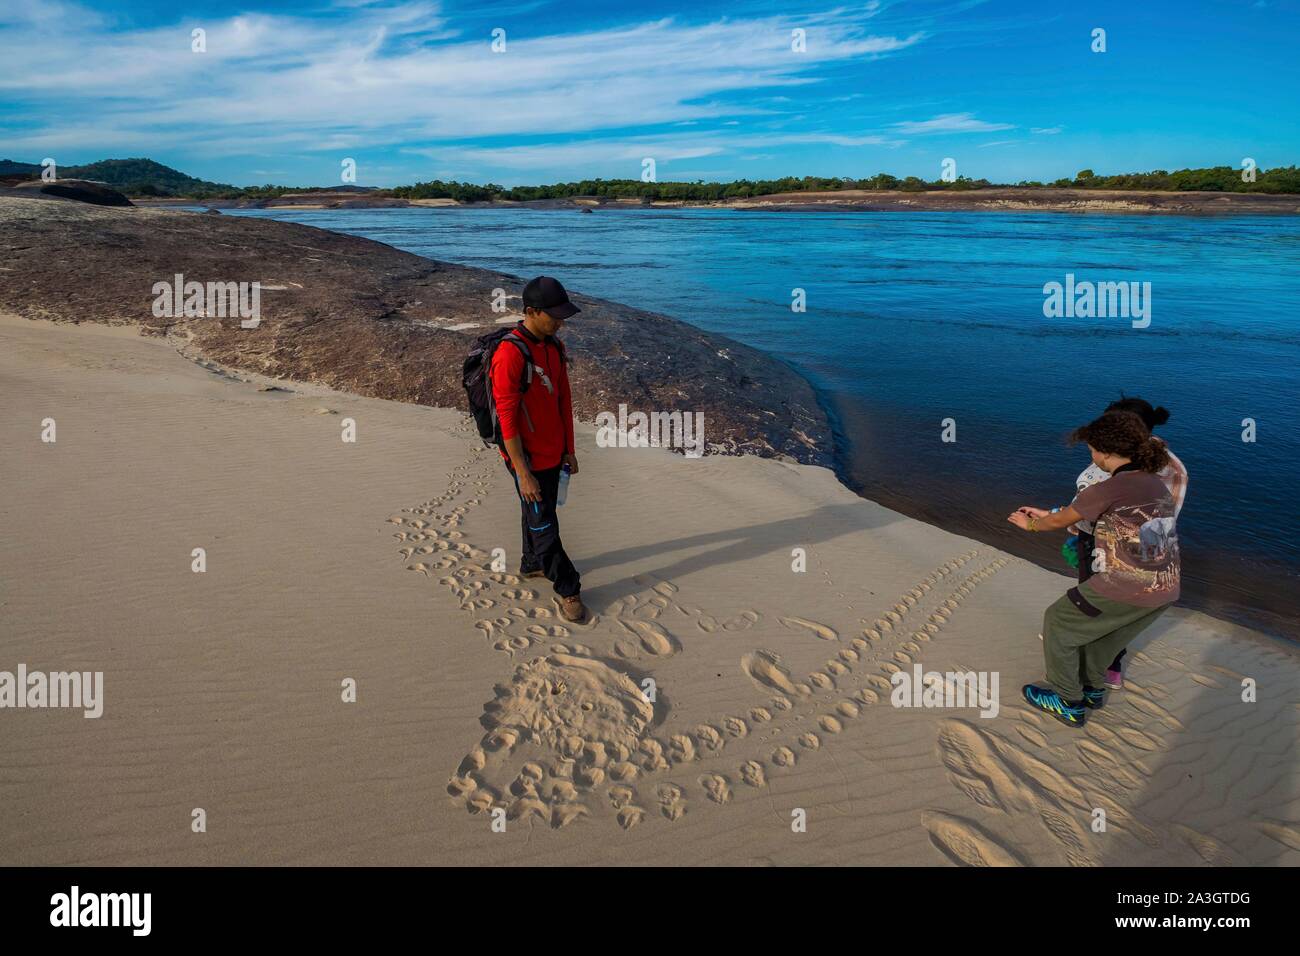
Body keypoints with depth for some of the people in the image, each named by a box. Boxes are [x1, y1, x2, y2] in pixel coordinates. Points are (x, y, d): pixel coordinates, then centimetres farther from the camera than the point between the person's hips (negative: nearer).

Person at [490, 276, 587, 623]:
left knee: (540, 513, 23)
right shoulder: (510, 355, -24)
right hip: (527, 458, -8)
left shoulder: (555, 347, 2)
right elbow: (507, 419, -23)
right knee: (544, 526, 4)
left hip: (553, 453, 8)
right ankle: (567, 589, 16)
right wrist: (523, 473, -21)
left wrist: (569, 449, 13)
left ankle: (532, 564, 44)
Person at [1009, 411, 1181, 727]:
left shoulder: (1108, 489, -14)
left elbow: (1059, 521, 2)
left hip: (1124, 591, -8)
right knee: (1096, 626, 31)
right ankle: (1092, 689, 47)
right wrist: (1046, 514, 29)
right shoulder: (1157, 485, 10)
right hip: (1165, 591, 8)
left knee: (1058, 622, 15)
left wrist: (1031, 524, 23)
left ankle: (1068, 703, 24)